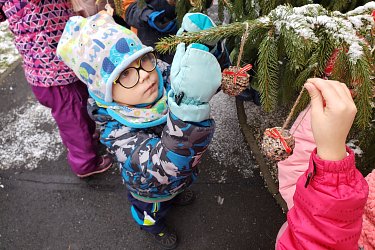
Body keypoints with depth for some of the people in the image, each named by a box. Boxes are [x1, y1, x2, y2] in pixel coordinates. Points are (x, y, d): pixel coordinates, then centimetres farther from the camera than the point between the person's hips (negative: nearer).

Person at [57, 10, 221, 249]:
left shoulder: (164, 77, -30)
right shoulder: (118, 131, -45)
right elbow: (166, 168, -58)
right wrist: (188, 106, -75)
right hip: (150, 188, -4)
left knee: (174, 188, 39)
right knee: (152, 211, 31)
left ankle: (175, 195, 75)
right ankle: (154, 226, 66)